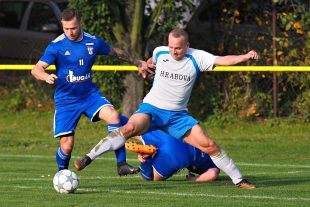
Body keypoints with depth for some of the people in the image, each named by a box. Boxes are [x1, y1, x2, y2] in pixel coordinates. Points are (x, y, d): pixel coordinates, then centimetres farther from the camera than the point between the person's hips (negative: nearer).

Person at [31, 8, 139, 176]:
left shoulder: (94, 42, 0)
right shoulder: (56, 46, -9)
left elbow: (114, 52, 19)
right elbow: (36, 69, -14)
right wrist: (46, 77, -37)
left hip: (90, 94, 2)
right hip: (65, 101, -2)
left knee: (113, 116, -24)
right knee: (67, 145, -8)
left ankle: (121, 165, -19)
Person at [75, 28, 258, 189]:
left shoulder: (196, 57, -6)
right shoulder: (159, 52, 2)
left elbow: (222, 60, -19)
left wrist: (245, 57, -34)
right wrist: (145, 68, 7)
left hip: (178, 115, 1)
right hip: (151, 108, -1)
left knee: (209, 145, -9)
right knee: (130, 128, -32)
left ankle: (238, 179, 6)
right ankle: (89, 157, -30)